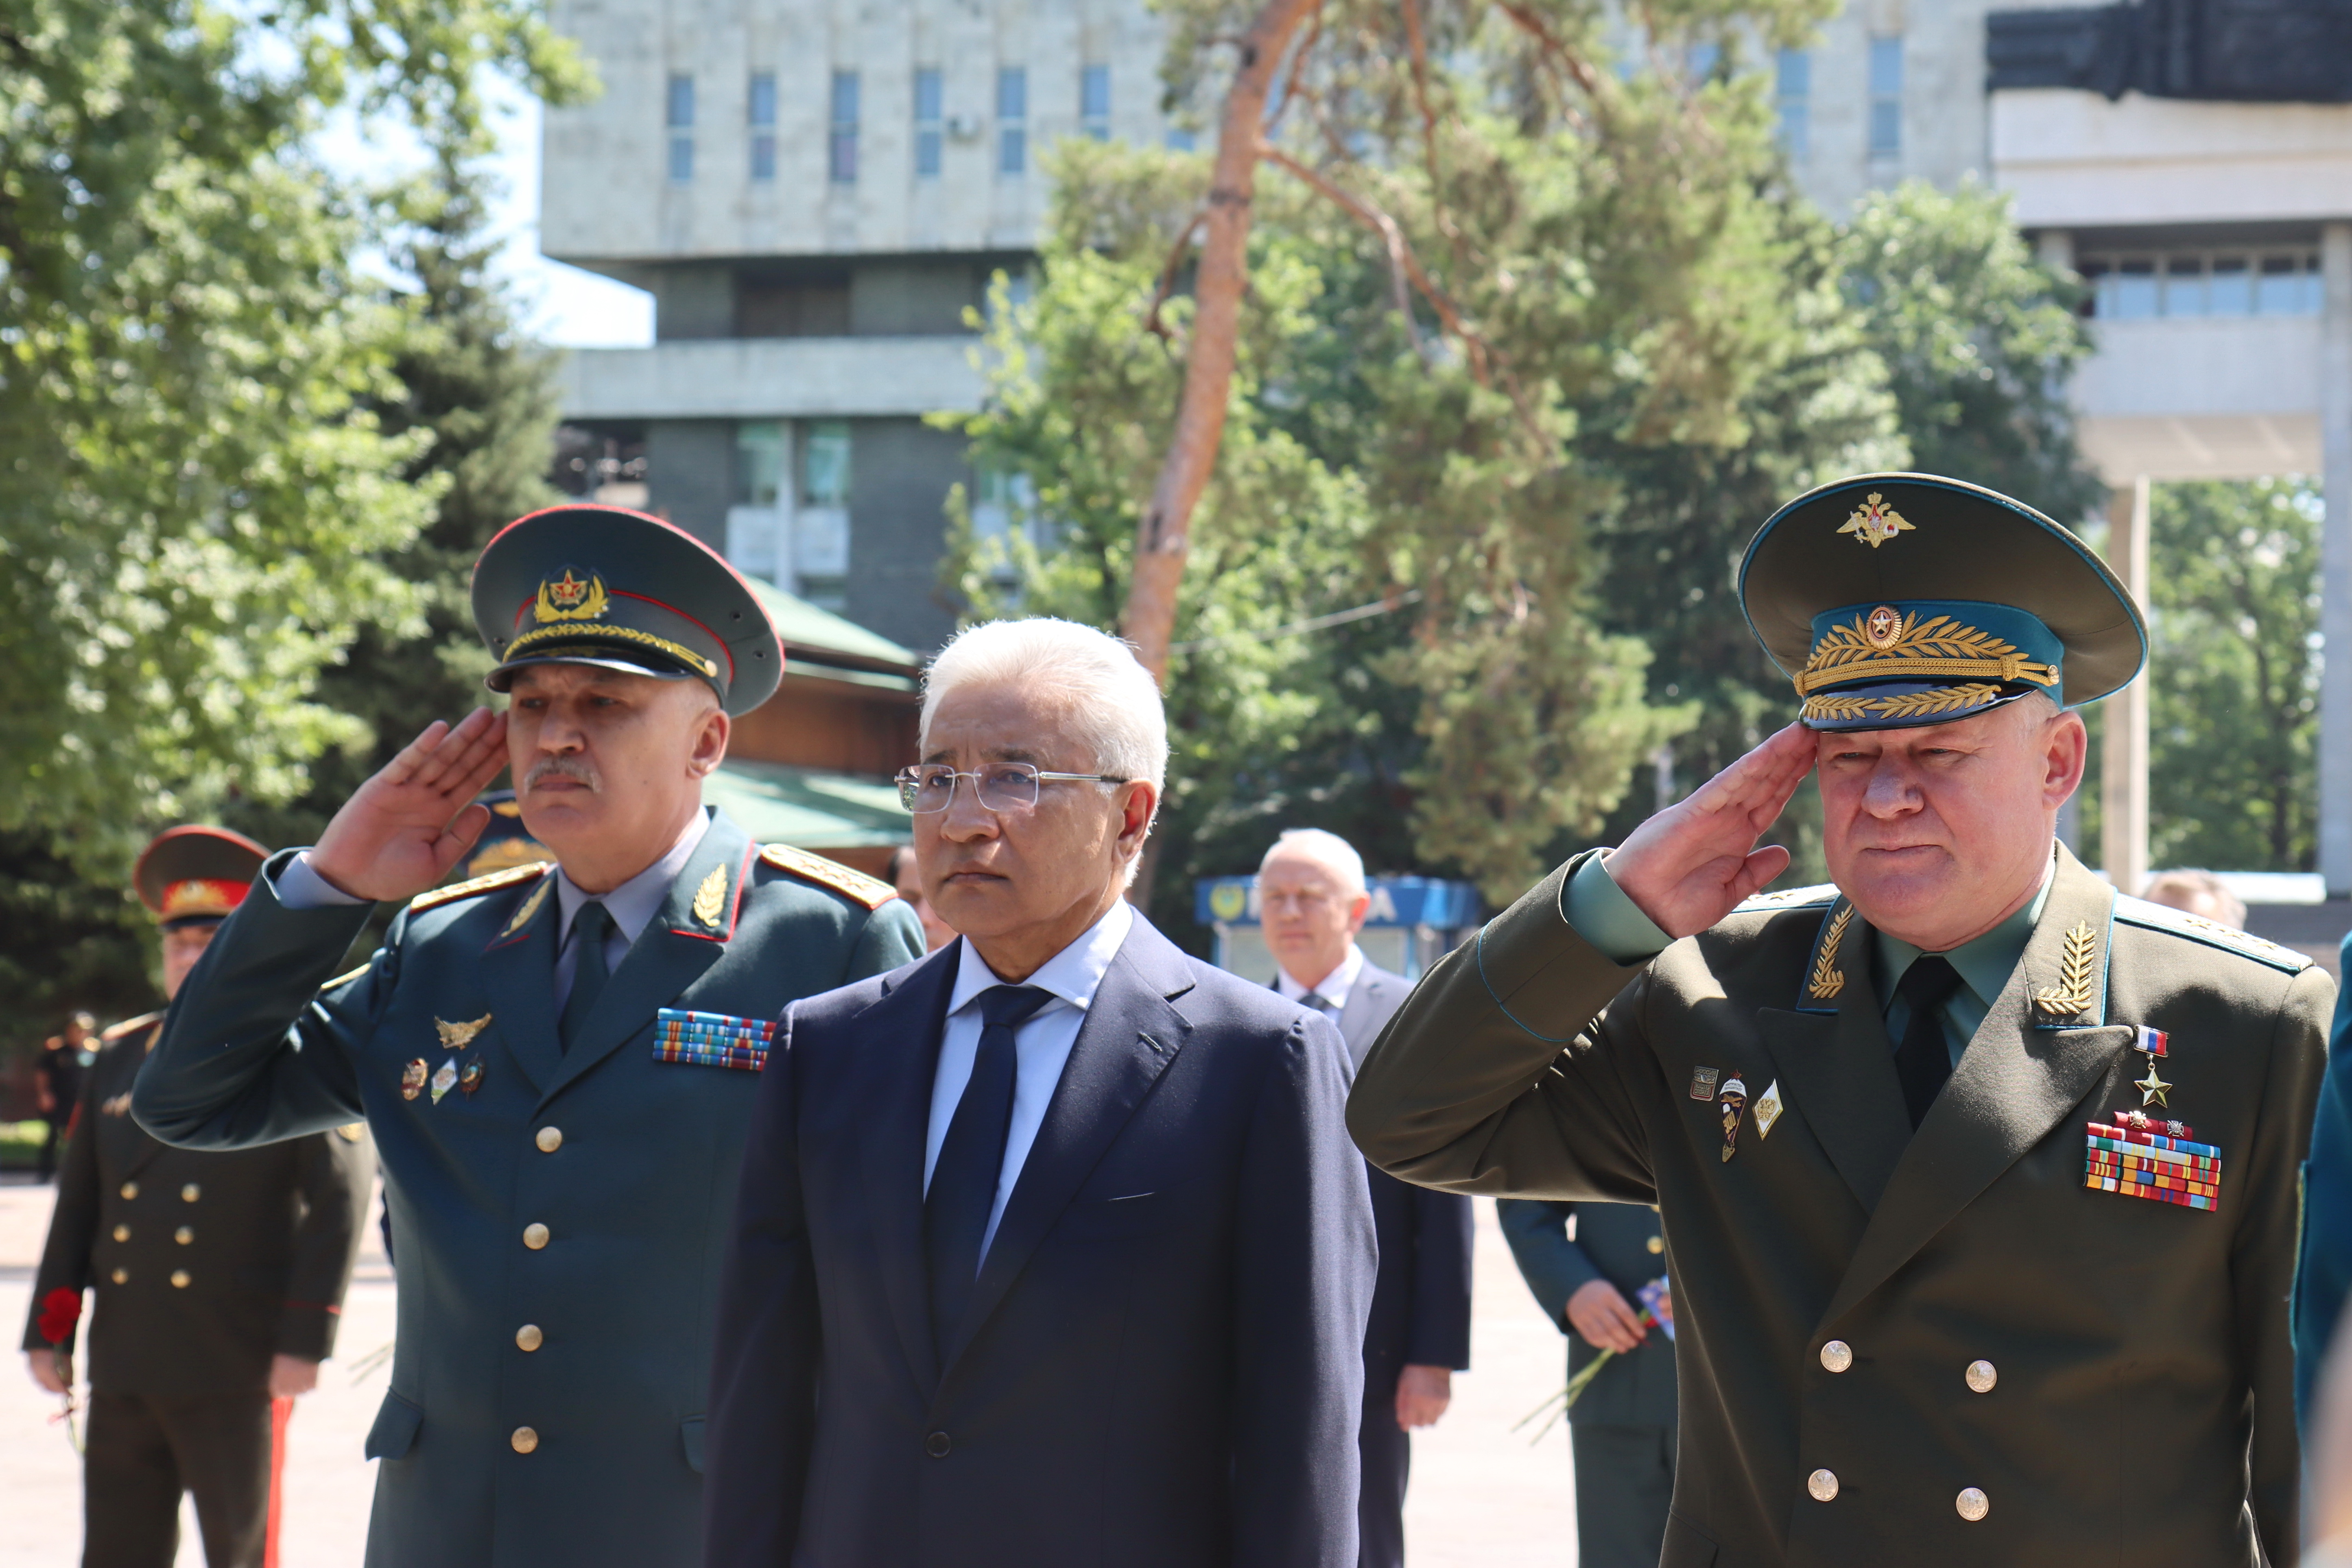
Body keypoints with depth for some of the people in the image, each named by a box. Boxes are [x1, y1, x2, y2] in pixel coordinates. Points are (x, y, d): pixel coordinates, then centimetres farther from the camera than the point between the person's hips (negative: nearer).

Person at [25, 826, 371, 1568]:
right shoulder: (120, 1057, 14)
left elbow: (340, 1200, -8)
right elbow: (79, 1203, 15)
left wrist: (304, 1340, -13)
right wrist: (49, 1329, 10)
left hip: (237, 1371, -5)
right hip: (121, 1368, 5)